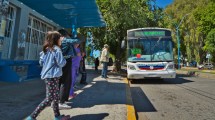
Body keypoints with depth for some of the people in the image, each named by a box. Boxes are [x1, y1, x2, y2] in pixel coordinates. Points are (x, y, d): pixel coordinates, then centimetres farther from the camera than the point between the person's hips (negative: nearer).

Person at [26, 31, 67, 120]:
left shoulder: (45, 49, 11)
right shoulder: (56, 49, -13)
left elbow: (41, 63, 15)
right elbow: (61, 63, -14)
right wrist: (64, 60, 4)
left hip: (47, 75, 9)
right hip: (52, 76, -9)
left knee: (56, 96, 15)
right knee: (49, 99, -1)